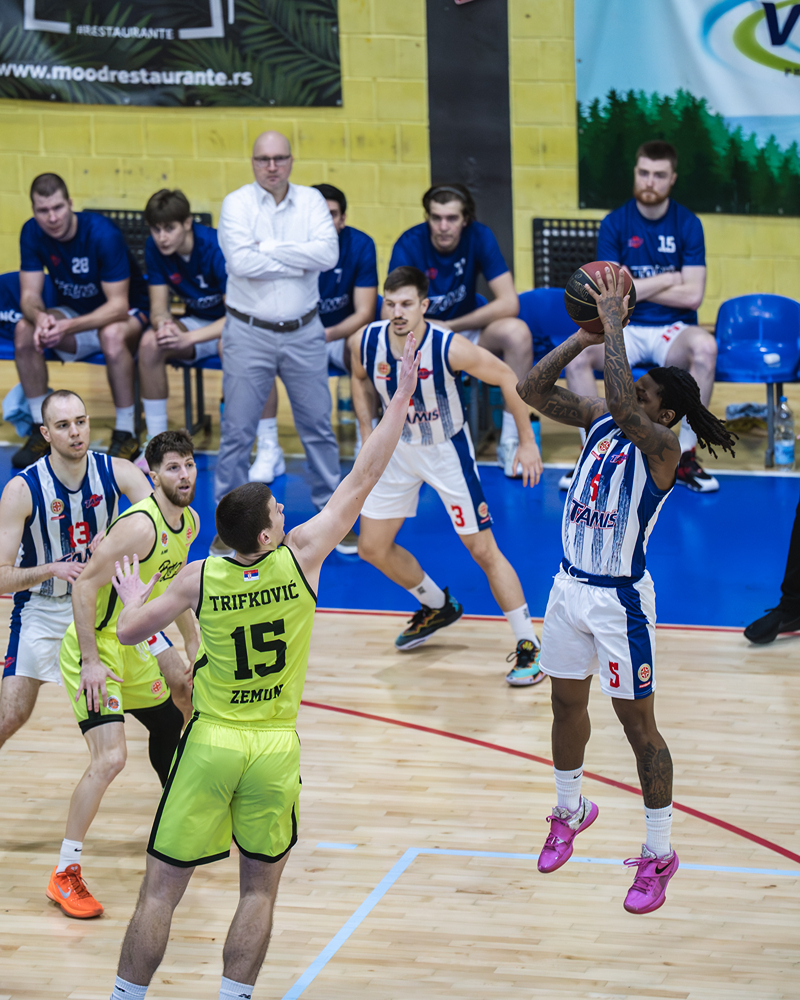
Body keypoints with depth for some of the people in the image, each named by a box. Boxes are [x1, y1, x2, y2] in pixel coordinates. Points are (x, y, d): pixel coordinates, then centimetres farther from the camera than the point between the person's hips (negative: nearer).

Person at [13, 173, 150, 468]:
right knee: (24, 330, -22)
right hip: (76, 310, 5)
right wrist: (39, 317, -36)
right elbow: (29, 295, -10)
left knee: (112, 334, -39)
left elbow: (118, 306, -28)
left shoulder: (102, 233, -28)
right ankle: (41, 430, -11)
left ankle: (125, 436, -26)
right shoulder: (32, 233, -12)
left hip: (127, 314, -5)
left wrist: (68, 327, -42)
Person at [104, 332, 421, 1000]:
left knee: (163, 888, 7)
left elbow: (128, 632, 4)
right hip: (276, 746, 0)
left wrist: (133, 596, 26)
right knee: (259, 890, 14)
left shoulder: (199, 578, -7)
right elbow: (363, 479, -3)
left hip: (211, 742, 0)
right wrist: (401, 398, 3)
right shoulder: (300, 557, -9)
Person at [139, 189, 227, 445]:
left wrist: (188, 338, -39)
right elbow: (158, 308, -4)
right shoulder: (154, 248, -9)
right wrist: (163, 324, -31)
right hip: (199, 319, 5)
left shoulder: (216, 248, -26)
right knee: (150, 342, -24)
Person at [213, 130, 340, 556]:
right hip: (248, 333, -2)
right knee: (237, 432, 2)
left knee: (318, 427, 10)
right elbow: (241, 261, -20)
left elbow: (328, 253, -15)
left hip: (304, 333, 2)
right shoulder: (236, 203, -6)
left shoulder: (311, 201, 1)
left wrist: (268, 248, -17)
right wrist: (299, 261, -14)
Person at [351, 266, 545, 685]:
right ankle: (437, 607, 35)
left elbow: (507, 379, -16)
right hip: (398, 448, 5)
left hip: (447, 450, -5)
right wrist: (368, 437, 3)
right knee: (372, 547, 10)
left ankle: (528, 646, 4)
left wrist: (527, 442, -13)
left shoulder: (450, 348, -30)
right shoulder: (365, 343, -18)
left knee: (483, 549, -7)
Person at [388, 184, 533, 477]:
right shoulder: (409, 245, -17)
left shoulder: (479, 237, -13)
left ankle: (510, 441, -17)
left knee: (517, 332, -28)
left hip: (466, 331, 2)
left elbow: (509, 303, -16)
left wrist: (451, 326, -16)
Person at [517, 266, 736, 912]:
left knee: (637, 722, 0)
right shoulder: (598, 421, 3)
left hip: (621, 599, -7)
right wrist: (586, 334, -10)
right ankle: (570, 812, 44)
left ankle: (659, 854, 10)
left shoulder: (661, 445, -18)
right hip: (570, 587, 7)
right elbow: (533, 389, -1)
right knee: (567, 703, 21)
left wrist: (615, 327, -31)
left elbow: (624, 408, -38)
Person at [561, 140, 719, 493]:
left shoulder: (688, 224, -1)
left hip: (673, 331, -1)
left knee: (705, 347, -36)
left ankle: (685, 456, -23)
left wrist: (634, 286, -8)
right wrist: (667, 280, -7)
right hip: (624, 330, 1)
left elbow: (692, 295, -9)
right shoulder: (614, 224, 1)